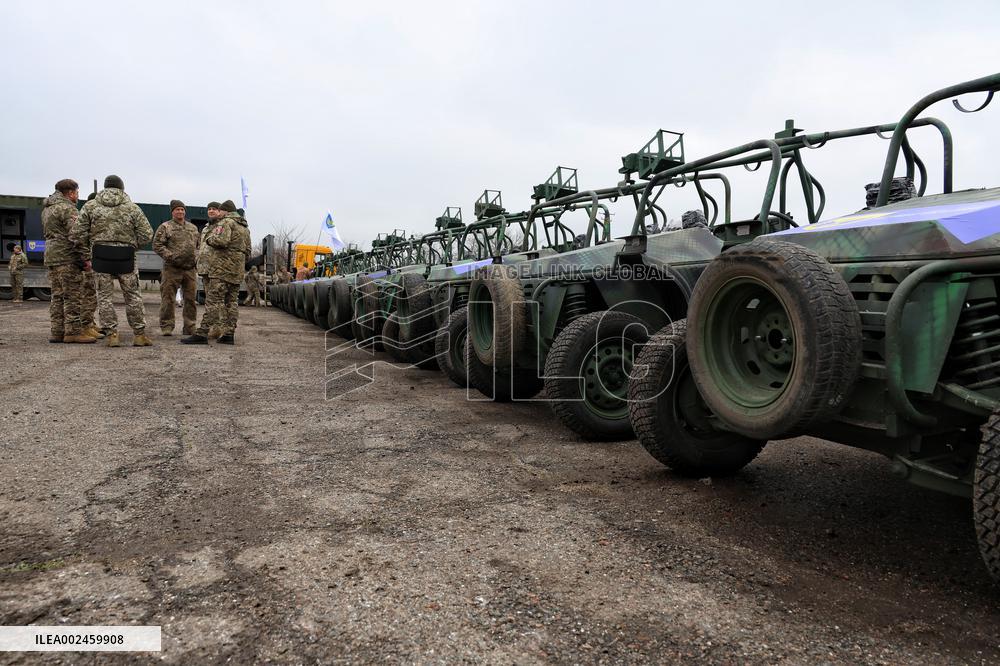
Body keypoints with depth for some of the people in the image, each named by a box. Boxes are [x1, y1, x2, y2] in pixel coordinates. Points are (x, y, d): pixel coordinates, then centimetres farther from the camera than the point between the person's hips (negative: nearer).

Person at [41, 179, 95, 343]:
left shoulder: (47, 208, 20)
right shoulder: (67, 208, -10)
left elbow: (47, 233, 24)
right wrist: (85, 258, -16)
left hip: (50, 256, 9)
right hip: (67, 257, -9)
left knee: (57, 296, 11)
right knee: (73, 296, -6)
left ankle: (56, 331, 12)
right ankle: (73, 331, -7)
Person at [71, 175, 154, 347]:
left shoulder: (90, 206, 6)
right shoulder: (132, 208, 4)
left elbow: (78, 233, 1)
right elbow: (146, 234, -2)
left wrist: (86, 255, 12)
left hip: (101, 257, 0)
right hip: (126, 258, 0)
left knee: (104, 296, 8)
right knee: (132, 296, 8)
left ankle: (112, 334, 6)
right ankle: (139, 334, 10)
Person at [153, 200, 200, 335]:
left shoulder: (193, 228, 18)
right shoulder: (165, 227, 1)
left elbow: (198, 245, 25)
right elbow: (156, 245, -5)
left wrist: (196, 257, 7)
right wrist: (171, 256, -14)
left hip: (190, 269, 5)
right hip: (171, 269, -4)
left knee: (190, 299, 6)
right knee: (168, 298, -3)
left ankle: (190, 328, 14)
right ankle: (166, 327, 4)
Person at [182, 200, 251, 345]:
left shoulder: (225, 222, -5)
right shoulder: (245, 228, 22)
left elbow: (221, 240, -21)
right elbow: (247, 252, 23)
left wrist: (209, 238, -3)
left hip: (222, 269, -8)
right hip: (237, 272, 8)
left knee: (213, 301, -11)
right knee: (232, 302, 8)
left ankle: (202, 334, -13)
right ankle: (229, 334, 8)